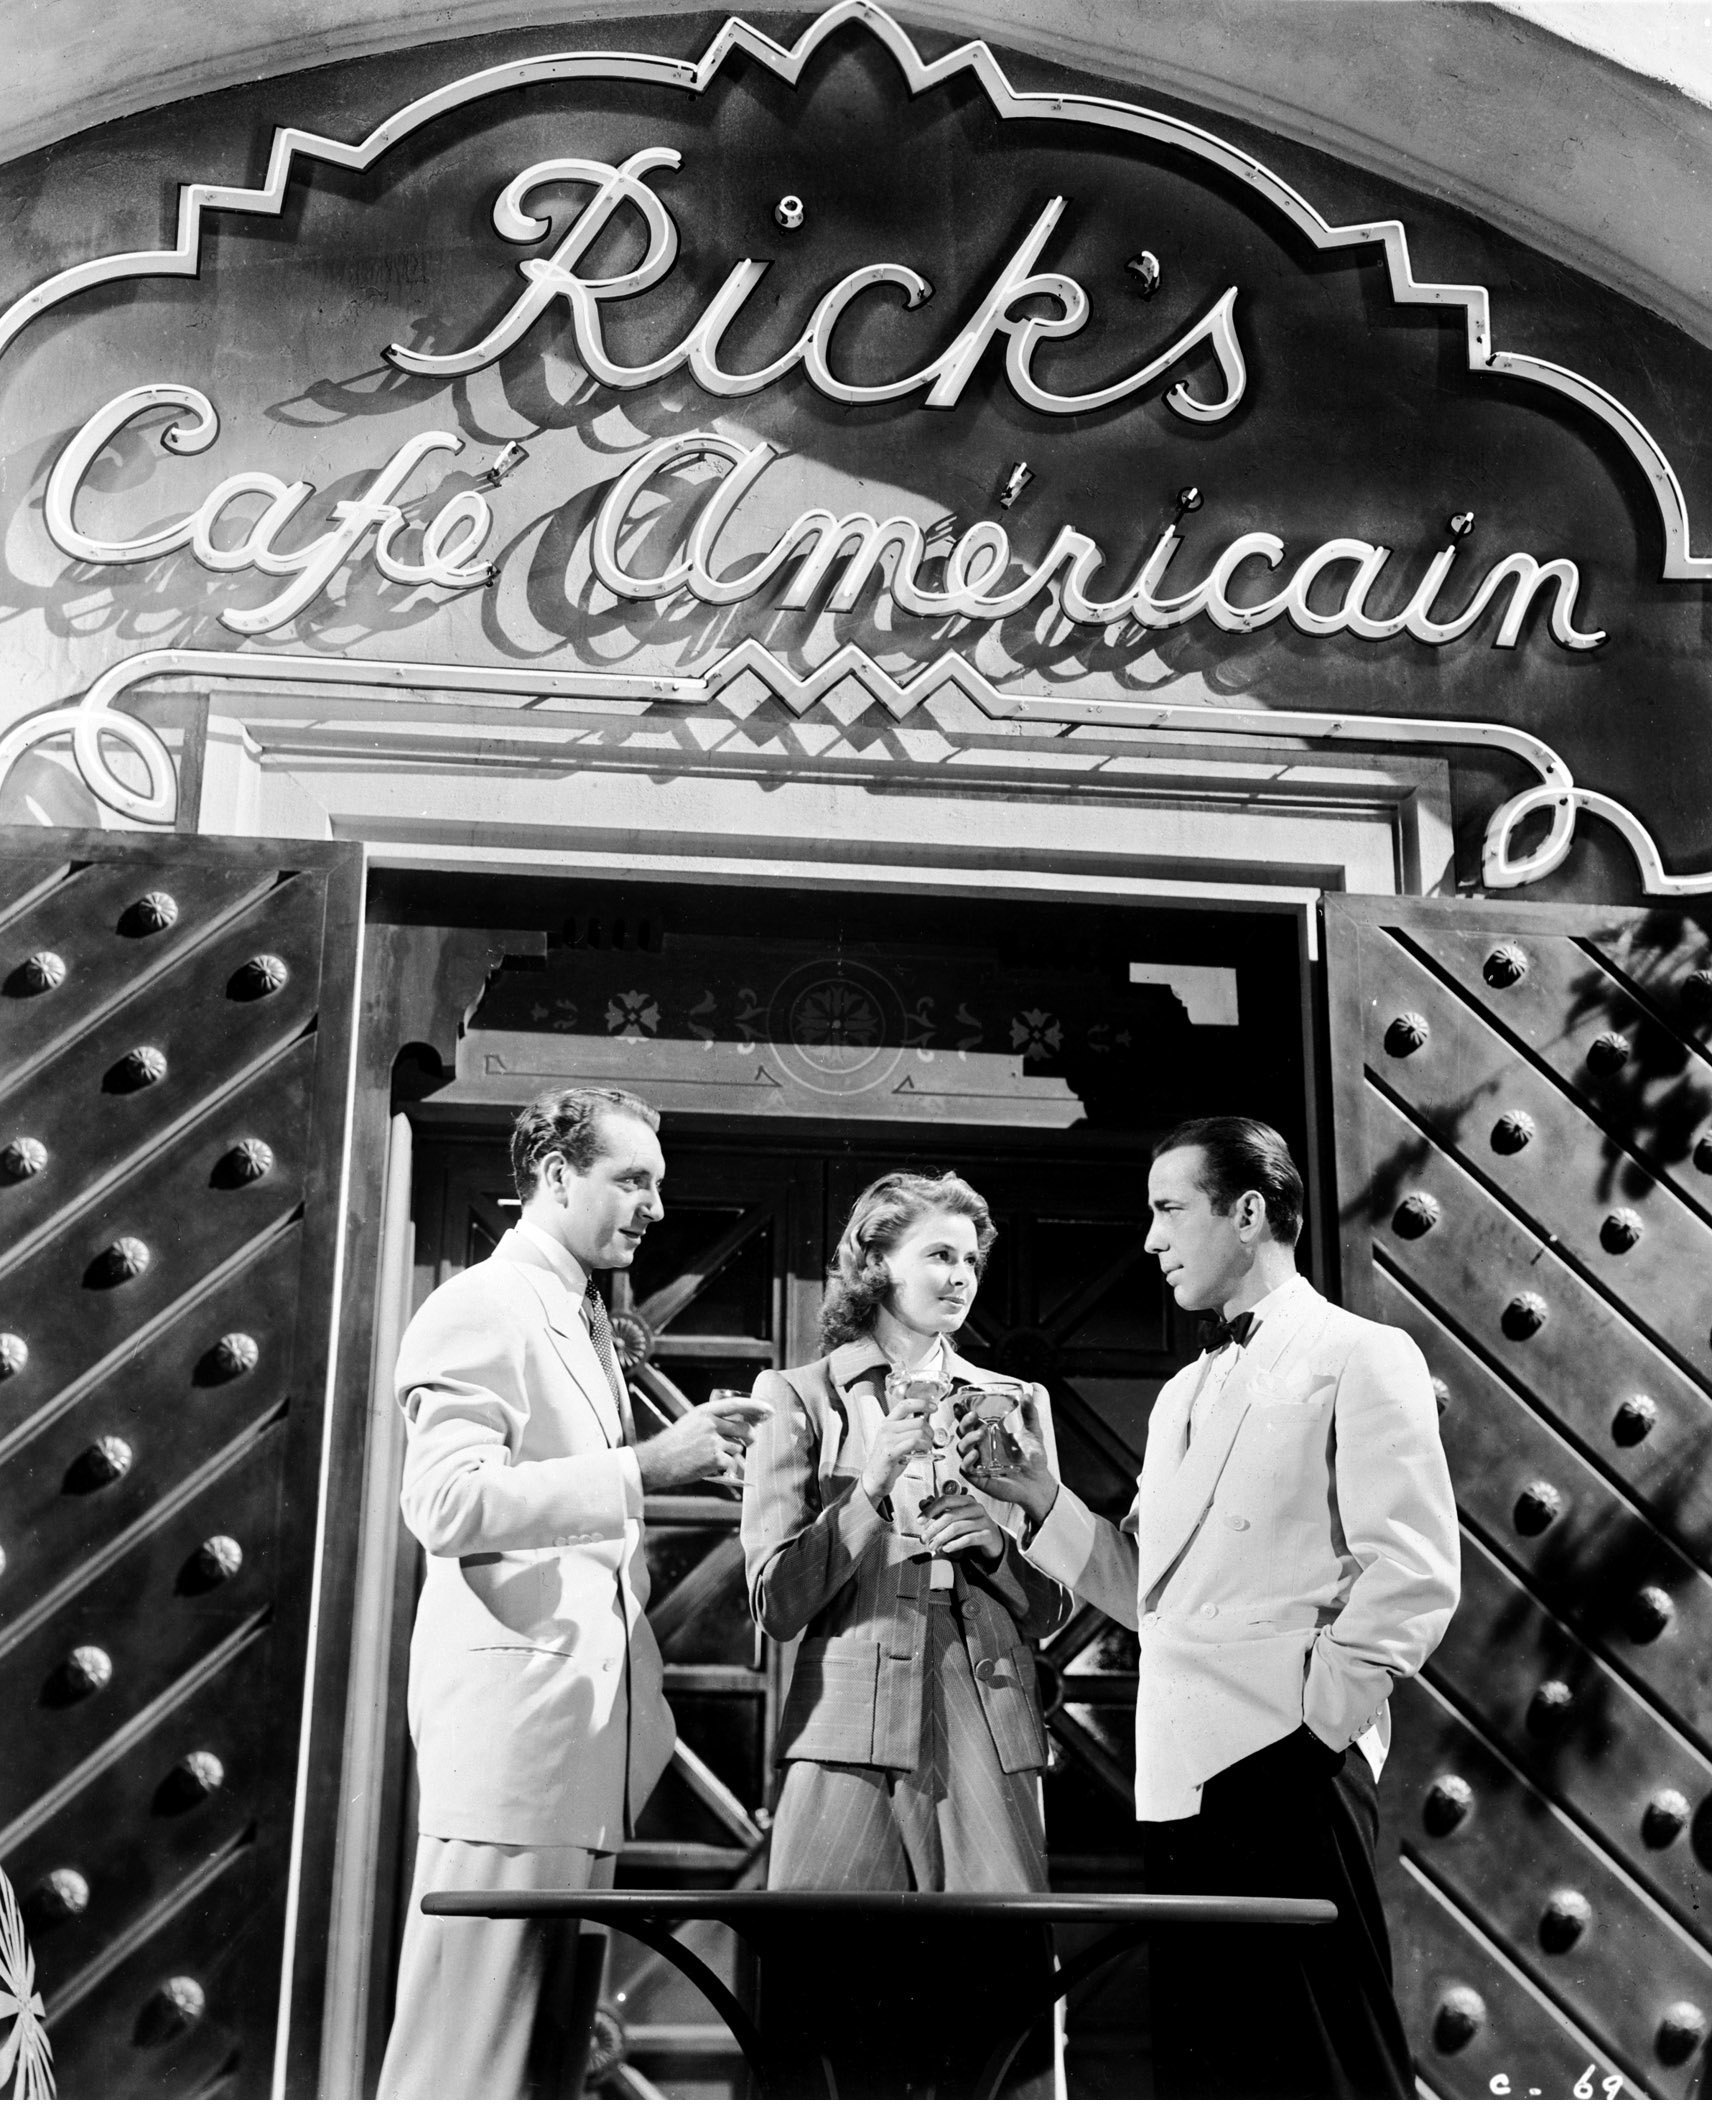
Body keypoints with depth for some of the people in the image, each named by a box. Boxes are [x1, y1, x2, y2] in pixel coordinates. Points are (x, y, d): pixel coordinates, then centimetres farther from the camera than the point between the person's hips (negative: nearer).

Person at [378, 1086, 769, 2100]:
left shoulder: (586, 1323, 24)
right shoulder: (482, 1307, -6)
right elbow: (446, 1503, -19)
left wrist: (688, 1454, 14)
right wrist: (641, 1467, -23)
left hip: (589, 1738, 9)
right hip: (510, 1726, -9)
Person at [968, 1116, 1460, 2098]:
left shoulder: (1360, 1355, -1)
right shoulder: (1182, 1394, 22)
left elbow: (1415, 1574, -9)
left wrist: (1322, 1719, -13)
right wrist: (1043, 1496, 8)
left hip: (1287, 1765, -7)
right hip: (1180, 1778, 7)